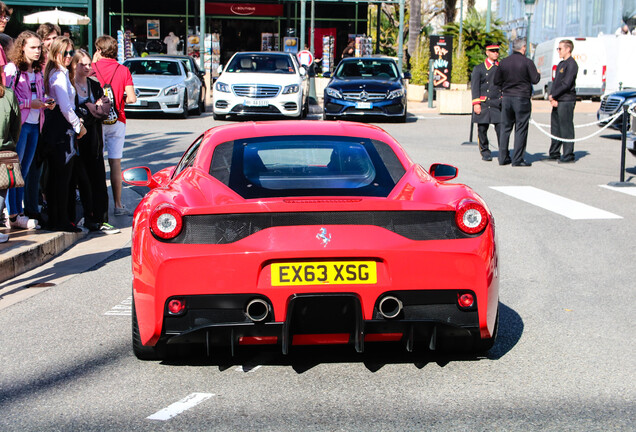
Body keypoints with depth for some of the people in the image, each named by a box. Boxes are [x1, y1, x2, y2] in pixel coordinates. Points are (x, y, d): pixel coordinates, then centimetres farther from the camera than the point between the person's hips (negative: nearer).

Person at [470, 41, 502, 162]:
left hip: (499, 103, 1)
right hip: (484, 104, -1)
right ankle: (485, 152, 15)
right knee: (482, 129, 1)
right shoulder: (479, 68, 6)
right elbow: (474, 87, 1)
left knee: (501, 128, -8)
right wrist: (476, 103, -9)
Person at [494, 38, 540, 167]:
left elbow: (497, 81, 8)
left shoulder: (503, 62, 5)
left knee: (505, 128, 11)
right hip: (522, 98, -4)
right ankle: (517, 159, -2)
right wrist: (538, 73, 14)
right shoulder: (527, 62, -9)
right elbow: (535, 80, -7)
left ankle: (503, 157, 12)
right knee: (520, 129, 0)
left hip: (506, 97, 4)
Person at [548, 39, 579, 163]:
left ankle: (568, 156, -2)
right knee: (555, 127, 12)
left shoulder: (571, 64, -10)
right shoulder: (561, 64, 19)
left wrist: (553, 95, -10)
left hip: (566, 101, -9)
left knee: (566, 129, -6)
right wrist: (552, 97, 1)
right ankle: (554, 154, 20)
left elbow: (566, 84, -17)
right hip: (557, 101, 9)